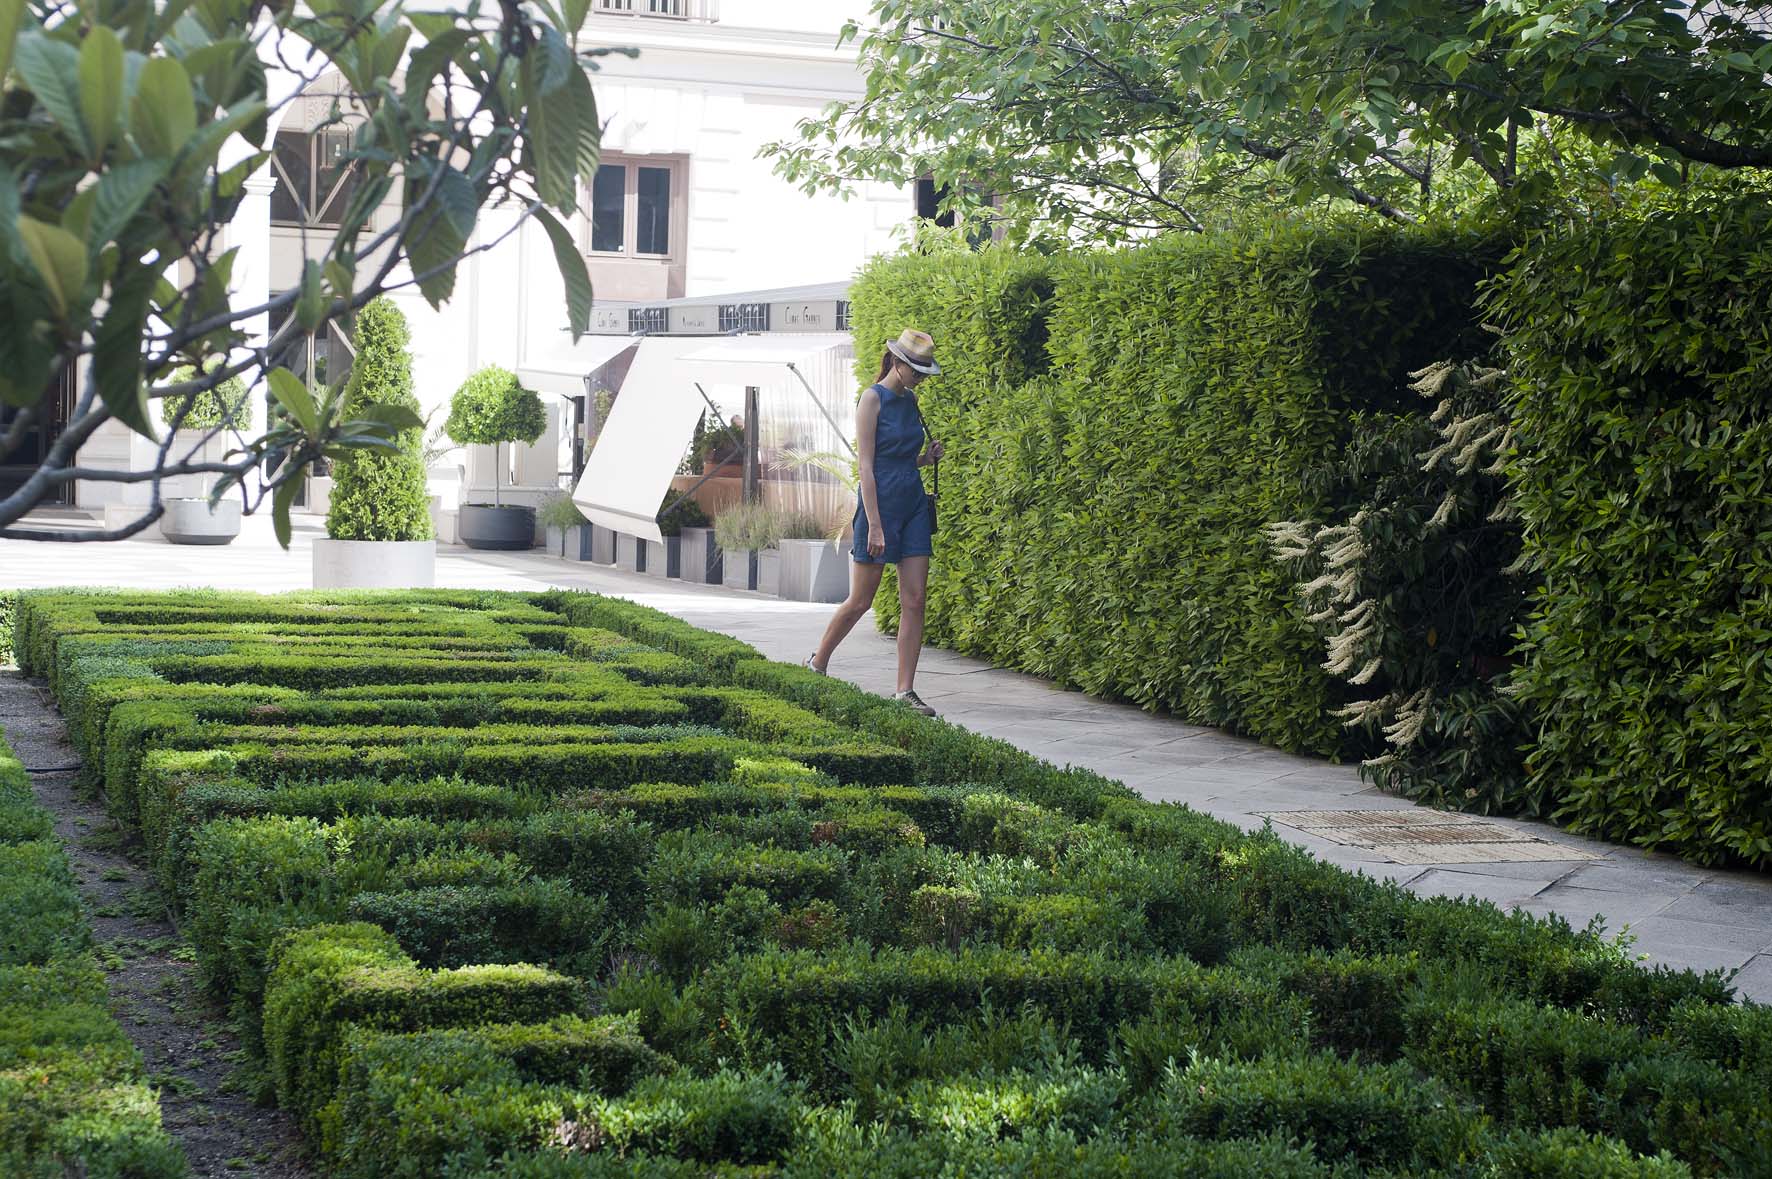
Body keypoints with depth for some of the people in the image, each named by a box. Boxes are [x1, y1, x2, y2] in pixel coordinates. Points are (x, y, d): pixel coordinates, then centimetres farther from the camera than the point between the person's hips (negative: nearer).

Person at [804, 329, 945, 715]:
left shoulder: (910, 400, 11)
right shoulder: (873, 398, -10)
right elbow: (866, 465, -14)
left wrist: (928, 456, -1)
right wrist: (874, 526, -18)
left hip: (914, 504, 7)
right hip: (881, 504, -7)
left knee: (914, 601, -1)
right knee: (860, 601, 2)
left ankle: (905, 690, 0)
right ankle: (817, 663, 24)